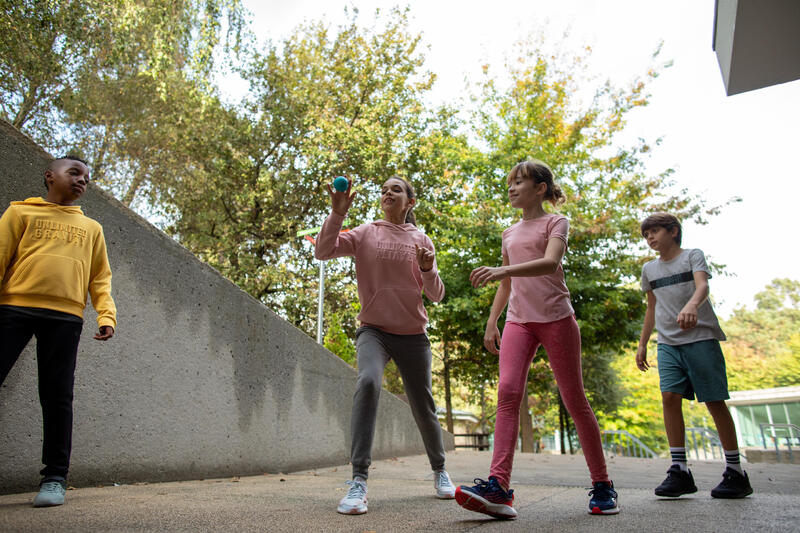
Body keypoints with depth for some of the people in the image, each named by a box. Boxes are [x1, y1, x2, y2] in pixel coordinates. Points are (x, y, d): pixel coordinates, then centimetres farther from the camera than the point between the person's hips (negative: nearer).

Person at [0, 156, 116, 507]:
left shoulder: (91, 228, 22)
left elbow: (100, 278, 18)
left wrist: (106, 315, 3)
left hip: (65, 315, 1)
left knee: (57, 397, 0)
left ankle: (54, 478, 5)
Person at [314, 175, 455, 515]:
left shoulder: (421, 241, 5)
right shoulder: (365, 234, 3)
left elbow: (436, 296, 3)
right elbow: (323, 251, -10)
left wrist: (428, 269, -16)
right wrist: (338, 213, -21)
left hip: (412, 334, 2)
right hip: (374, 330, -1)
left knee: (423, 407, 8)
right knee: (368, 382, -30)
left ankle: (439, 470, 33)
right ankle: (359, 480, -25)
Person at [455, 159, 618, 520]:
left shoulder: (556, 222, 3)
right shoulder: (510, 233, 20)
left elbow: (550, 262, -18)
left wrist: (502, 270, -32)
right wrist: (491, 323, 15)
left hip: (555, 317, -4)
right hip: (518, 320, 4)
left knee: (574, 400, 1)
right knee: (508, 392, -15)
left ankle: (602, 485, 16)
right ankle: (498, 487, -21)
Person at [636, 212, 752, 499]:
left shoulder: (693, 255, 4)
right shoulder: (649, 269, 17)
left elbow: (703, 285, -14)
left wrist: (692, 305, -37)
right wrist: (642, 344, 20)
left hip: (701, 337, -4)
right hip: (668, 342, 4)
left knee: (714, 400, -2)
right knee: (670, 397, -12)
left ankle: (735, 471, 11)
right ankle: (679, 470, -8)